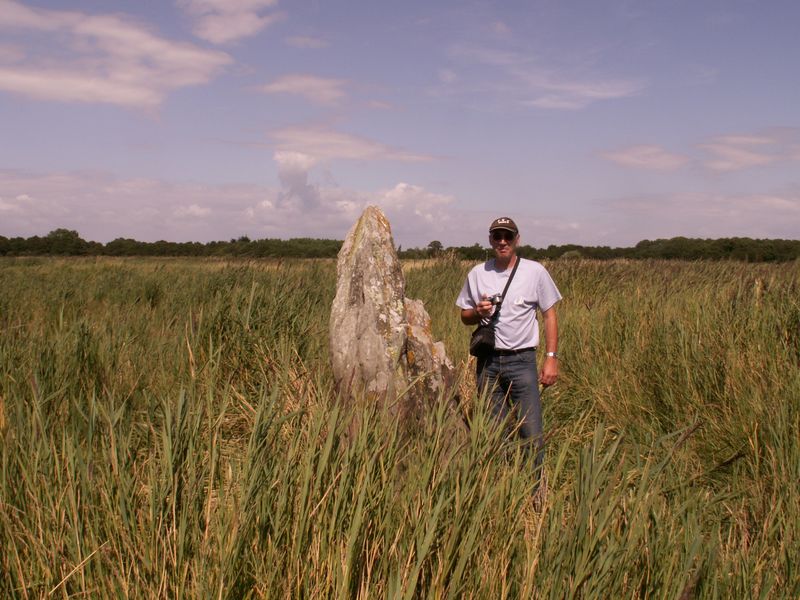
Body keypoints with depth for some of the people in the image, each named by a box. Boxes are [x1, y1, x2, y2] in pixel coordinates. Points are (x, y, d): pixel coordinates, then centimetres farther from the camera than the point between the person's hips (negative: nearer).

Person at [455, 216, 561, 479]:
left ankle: (534, 491, 8)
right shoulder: (477, 273, 5)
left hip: (522, 360, -2)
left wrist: (551, 357, -5)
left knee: (532, 435, -6)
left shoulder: (535, 271, -1)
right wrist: (478, 312, -10)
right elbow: (464, 316, 14)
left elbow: (549, 314, 2)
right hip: (488, 360, 3)